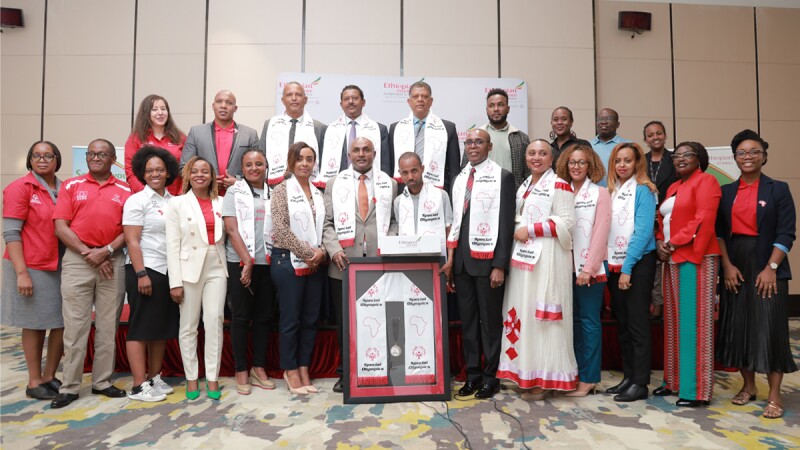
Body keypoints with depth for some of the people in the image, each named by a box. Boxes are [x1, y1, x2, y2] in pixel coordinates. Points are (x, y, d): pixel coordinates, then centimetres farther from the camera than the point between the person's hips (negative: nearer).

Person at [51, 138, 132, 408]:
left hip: (112, 261, 1)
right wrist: (87, 253, -9)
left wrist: (106, 251, -12)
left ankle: (102, 381, 17)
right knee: (75, 325, 1)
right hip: (77, 260, 0)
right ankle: (70, 386, 11)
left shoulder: (125, 191, 7)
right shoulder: (71, 186, 7)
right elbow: (60, 227, 0)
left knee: (108, 325, 6)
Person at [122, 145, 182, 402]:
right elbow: (132, 241, -11)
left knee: (163, 326, 11)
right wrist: (141, 274, -18)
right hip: (145, 270, -6)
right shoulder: (137, 200, -4)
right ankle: (139, 386, 6)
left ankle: (154, 378, 23)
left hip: (168, 271, 6)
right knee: (141, 326, -1)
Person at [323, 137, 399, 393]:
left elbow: (394, 220, 9)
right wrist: (334, 249, -9)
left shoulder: (389, 184, 12)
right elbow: (327, 222, 6)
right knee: (344, 321, 7)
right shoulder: (335, 184, 11)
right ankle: (345, 372, 21)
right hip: (344, 262, 0)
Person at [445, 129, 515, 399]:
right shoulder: (459, 179, 15)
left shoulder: (502, 177, -3)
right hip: (462, 260, 5)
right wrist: (450, 260, 11)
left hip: (487, 260, -5)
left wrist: (500, 265, -13)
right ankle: (472, 374, 23)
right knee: (467, 320, 11)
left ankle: (491, 377, 18)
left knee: (490, 321, 4)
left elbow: (506, 223, -8)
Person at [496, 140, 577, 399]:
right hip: (523, 257, 7)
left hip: (547, 258, -7)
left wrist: (530, 230, -15)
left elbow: (566, 222, -13)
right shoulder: (523, 187, 19)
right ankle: (527, 374, 16)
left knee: (542, 315, -4)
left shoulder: (559, 186, -4)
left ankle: (546, 379, 6)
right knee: (524, 313, 7)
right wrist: (517, 232, 5)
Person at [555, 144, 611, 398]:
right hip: (568, 266, 4)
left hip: (590, 268, -4)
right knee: (573, 319, 10)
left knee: (589, 320, 0)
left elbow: (600, 233, -8)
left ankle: (588, 379, 8)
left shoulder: (600, 193, -2)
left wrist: (588, 268, -14)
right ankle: (576, 374, 20)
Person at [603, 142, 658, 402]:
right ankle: (628, 377, 21)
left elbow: (643, 231, -13)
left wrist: (627, 267, -16)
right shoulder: (609, 191, 10)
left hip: (638, 263, -6)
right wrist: (609, 264, 0)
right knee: (622, 324, 11)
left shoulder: (642, 191, -6)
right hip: (614, 264, 6)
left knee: (637, 323, -2)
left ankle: (640, 383, 6)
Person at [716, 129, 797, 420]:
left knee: (770, 328, -4)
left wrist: (771, 268, -13)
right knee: (738, 326, 7)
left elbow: (786, 234, -5)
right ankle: (748, 386, 21)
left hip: (768, 267, -3)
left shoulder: (778, 189, 1)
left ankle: (774, 395, 7)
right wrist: (727, 265, -5)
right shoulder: (726, 192, 9)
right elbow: (719, 231, 6)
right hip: (735, 267, 3)